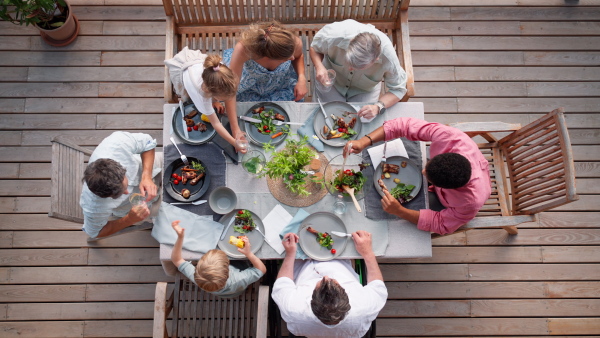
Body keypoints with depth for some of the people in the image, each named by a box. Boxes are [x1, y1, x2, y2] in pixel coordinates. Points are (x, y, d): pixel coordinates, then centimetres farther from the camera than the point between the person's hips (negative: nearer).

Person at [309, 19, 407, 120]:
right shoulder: (333, 35, -38)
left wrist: (378, 107, -40)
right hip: (331, 80, 0)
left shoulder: (389, 58, -38)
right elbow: (314, 48, -14)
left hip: (364, 90, 0)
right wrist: (319, 66, -36)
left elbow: (398, 89, -21)